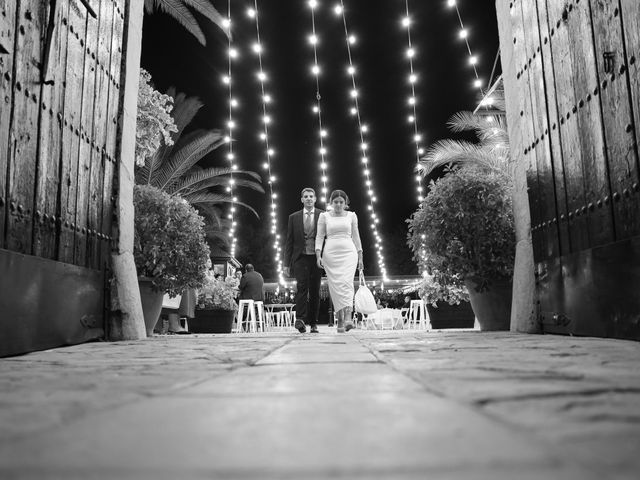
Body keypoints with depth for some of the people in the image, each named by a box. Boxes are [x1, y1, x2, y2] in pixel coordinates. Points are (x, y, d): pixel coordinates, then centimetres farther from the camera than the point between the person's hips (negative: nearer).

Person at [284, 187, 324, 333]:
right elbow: (289, 242, 9)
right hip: (300, 257, 0)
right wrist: (287, 263, 4)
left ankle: (313, 323, 10)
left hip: (316, 258, 0)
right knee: (302, 286, -16)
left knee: (315, 290, 3)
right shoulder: (294, 217, 9)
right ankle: (300, 320, -20)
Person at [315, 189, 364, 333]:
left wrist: (360, 257, 12)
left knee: (346, 282, -18)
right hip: (331, 254, 0)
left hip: (349, 252, 0)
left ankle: (348, 317, -29)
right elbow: (319, 237, 5)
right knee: (335, 286, -4)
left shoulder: (351, 216, 12)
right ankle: (340, 320, 1)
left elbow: (356, 237, 15)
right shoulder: (324, 216, 8)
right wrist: (318, 255, -6)